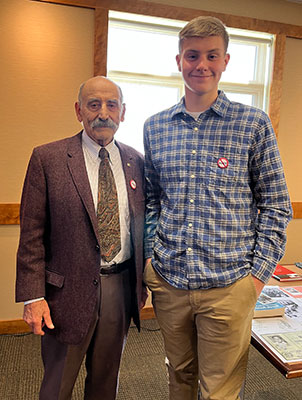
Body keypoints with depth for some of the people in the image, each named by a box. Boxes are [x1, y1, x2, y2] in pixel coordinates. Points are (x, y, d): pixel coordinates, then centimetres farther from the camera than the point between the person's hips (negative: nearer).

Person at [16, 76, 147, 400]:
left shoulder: (135, 162, 3)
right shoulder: (47, 159, -7)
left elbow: (141, 225, 9)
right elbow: (32, 235, -8)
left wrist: (142, 281, 9)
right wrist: (33, 297, -12)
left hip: (121, 288, 3)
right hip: (69, 291, -3)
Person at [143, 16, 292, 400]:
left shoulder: (254, 124, -5)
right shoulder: (154, 127, 4)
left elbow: (276, 205, -2)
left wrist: (258, 272, -6)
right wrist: (150, 255, 4)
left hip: (228, 285, -2)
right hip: (167, 280, 3)